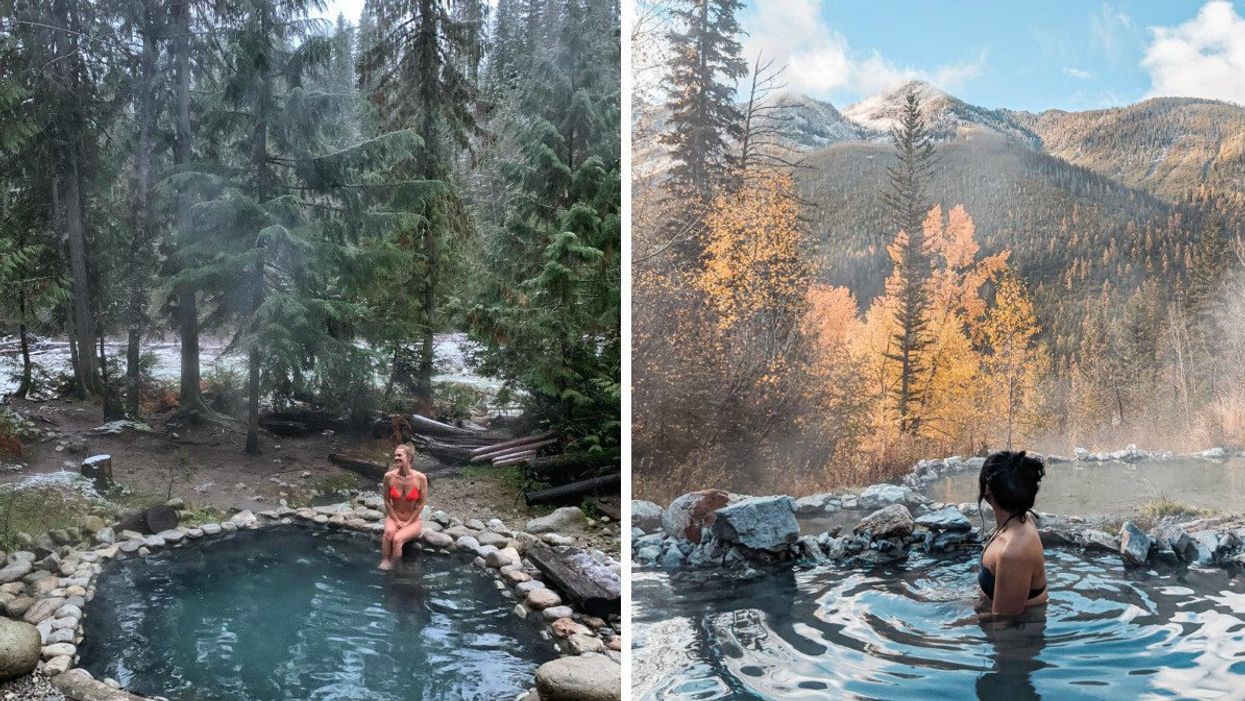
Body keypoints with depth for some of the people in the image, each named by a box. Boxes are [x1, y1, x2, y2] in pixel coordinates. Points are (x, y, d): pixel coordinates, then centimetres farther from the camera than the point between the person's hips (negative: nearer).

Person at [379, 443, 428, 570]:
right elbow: (387, 501, -2)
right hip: (394, 516, 2)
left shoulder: (420, 478, -16)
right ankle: (385, 561, -20)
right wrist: (397, 521, -8)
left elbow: (421, 503, -8)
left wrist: (408, 523, -9)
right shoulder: (389, 476, -11)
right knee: (389, 532, -33)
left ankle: (393, 568, -11)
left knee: (397, 539, -28)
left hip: (414, 520, -2)